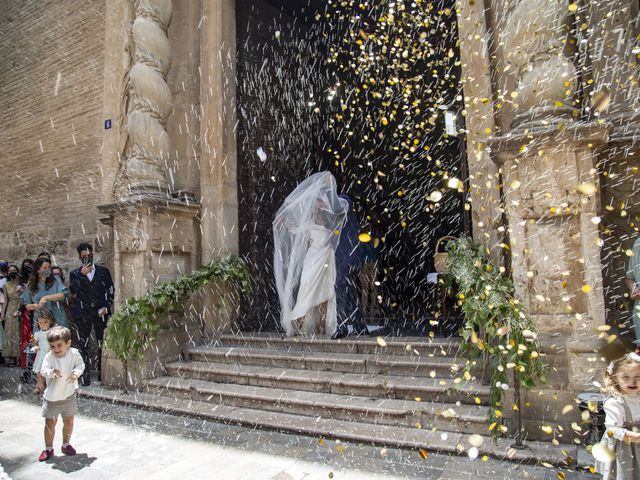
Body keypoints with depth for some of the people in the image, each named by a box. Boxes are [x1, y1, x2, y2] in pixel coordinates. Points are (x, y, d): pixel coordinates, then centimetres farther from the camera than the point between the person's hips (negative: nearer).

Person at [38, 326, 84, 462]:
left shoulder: (74, 353, -11)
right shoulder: (49, 357, -15)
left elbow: (80, 364, -6)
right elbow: (44, 370, -24)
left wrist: (76, 372, -25)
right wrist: (51, 372, -45)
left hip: (69, 395, 2)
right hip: (52, 397, -1)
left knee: (69, 421, 13)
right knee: (50, 422, 4)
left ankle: (66, 444, 33)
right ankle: (48, 448, 24)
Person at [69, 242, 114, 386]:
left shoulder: (103, 271, 9)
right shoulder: (75, 274, 10)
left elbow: (111, 291, 8)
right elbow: (72, 291, -6)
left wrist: (106, 307, -4)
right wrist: (81, 274, -13)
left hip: (100, 312, 0)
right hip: (82, 314, 0)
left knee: (103, 344, 1)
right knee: (83, 345, 0)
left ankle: (102, 372, 12)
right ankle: (85, 375, 7)